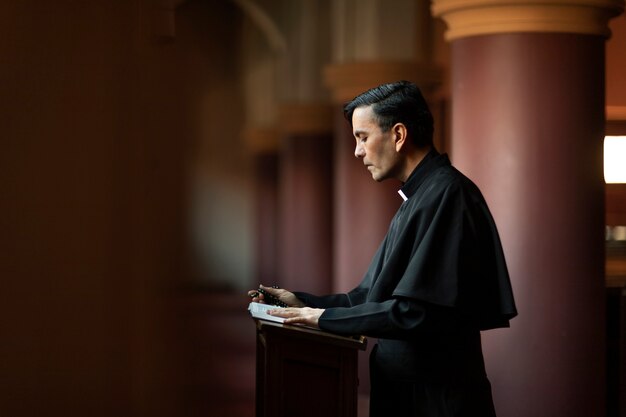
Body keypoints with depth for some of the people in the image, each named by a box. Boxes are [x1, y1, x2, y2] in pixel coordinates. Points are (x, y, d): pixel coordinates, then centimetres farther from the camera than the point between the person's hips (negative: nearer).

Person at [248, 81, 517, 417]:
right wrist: (305, 303, 9)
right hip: (403, 389, 9)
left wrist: (325, 317, -15)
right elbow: (377, 297, 17)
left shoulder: (446, 194, -17)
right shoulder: (419, 197, 15)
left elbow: (416, 311, -23)